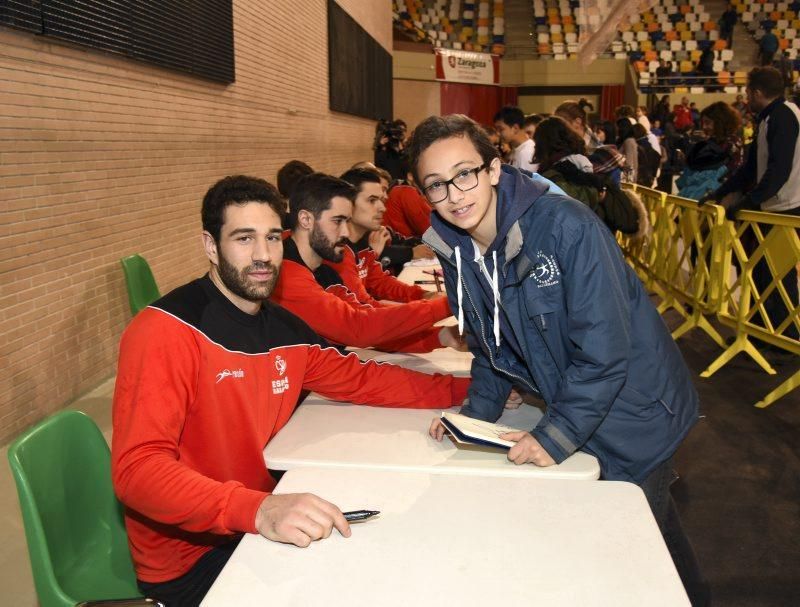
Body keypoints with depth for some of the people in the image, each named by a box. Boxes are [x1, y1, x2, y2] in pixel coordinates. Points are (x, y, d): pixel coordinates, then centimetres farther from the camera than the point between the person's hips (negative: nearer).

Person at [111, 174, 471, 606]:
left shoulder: (287, 330, 1)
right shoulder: (166, 331, -20)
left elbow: (361, 380, 13)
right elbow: (136, 469, -28)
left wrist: (467, 388, 5)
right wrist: (259, 511, -41)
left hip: (258, 523, 7)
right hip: (190, 558, -6)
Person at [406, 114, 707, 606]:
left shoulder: (568, 227, -28)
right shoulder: (454, 247, -7)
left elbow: (603, 350, -27)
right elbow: (492, 346, 4)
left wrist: (556, 435, -26)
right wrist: (476, 413, -9)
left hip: (633, 412, -6)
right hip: (570, 408, 7)